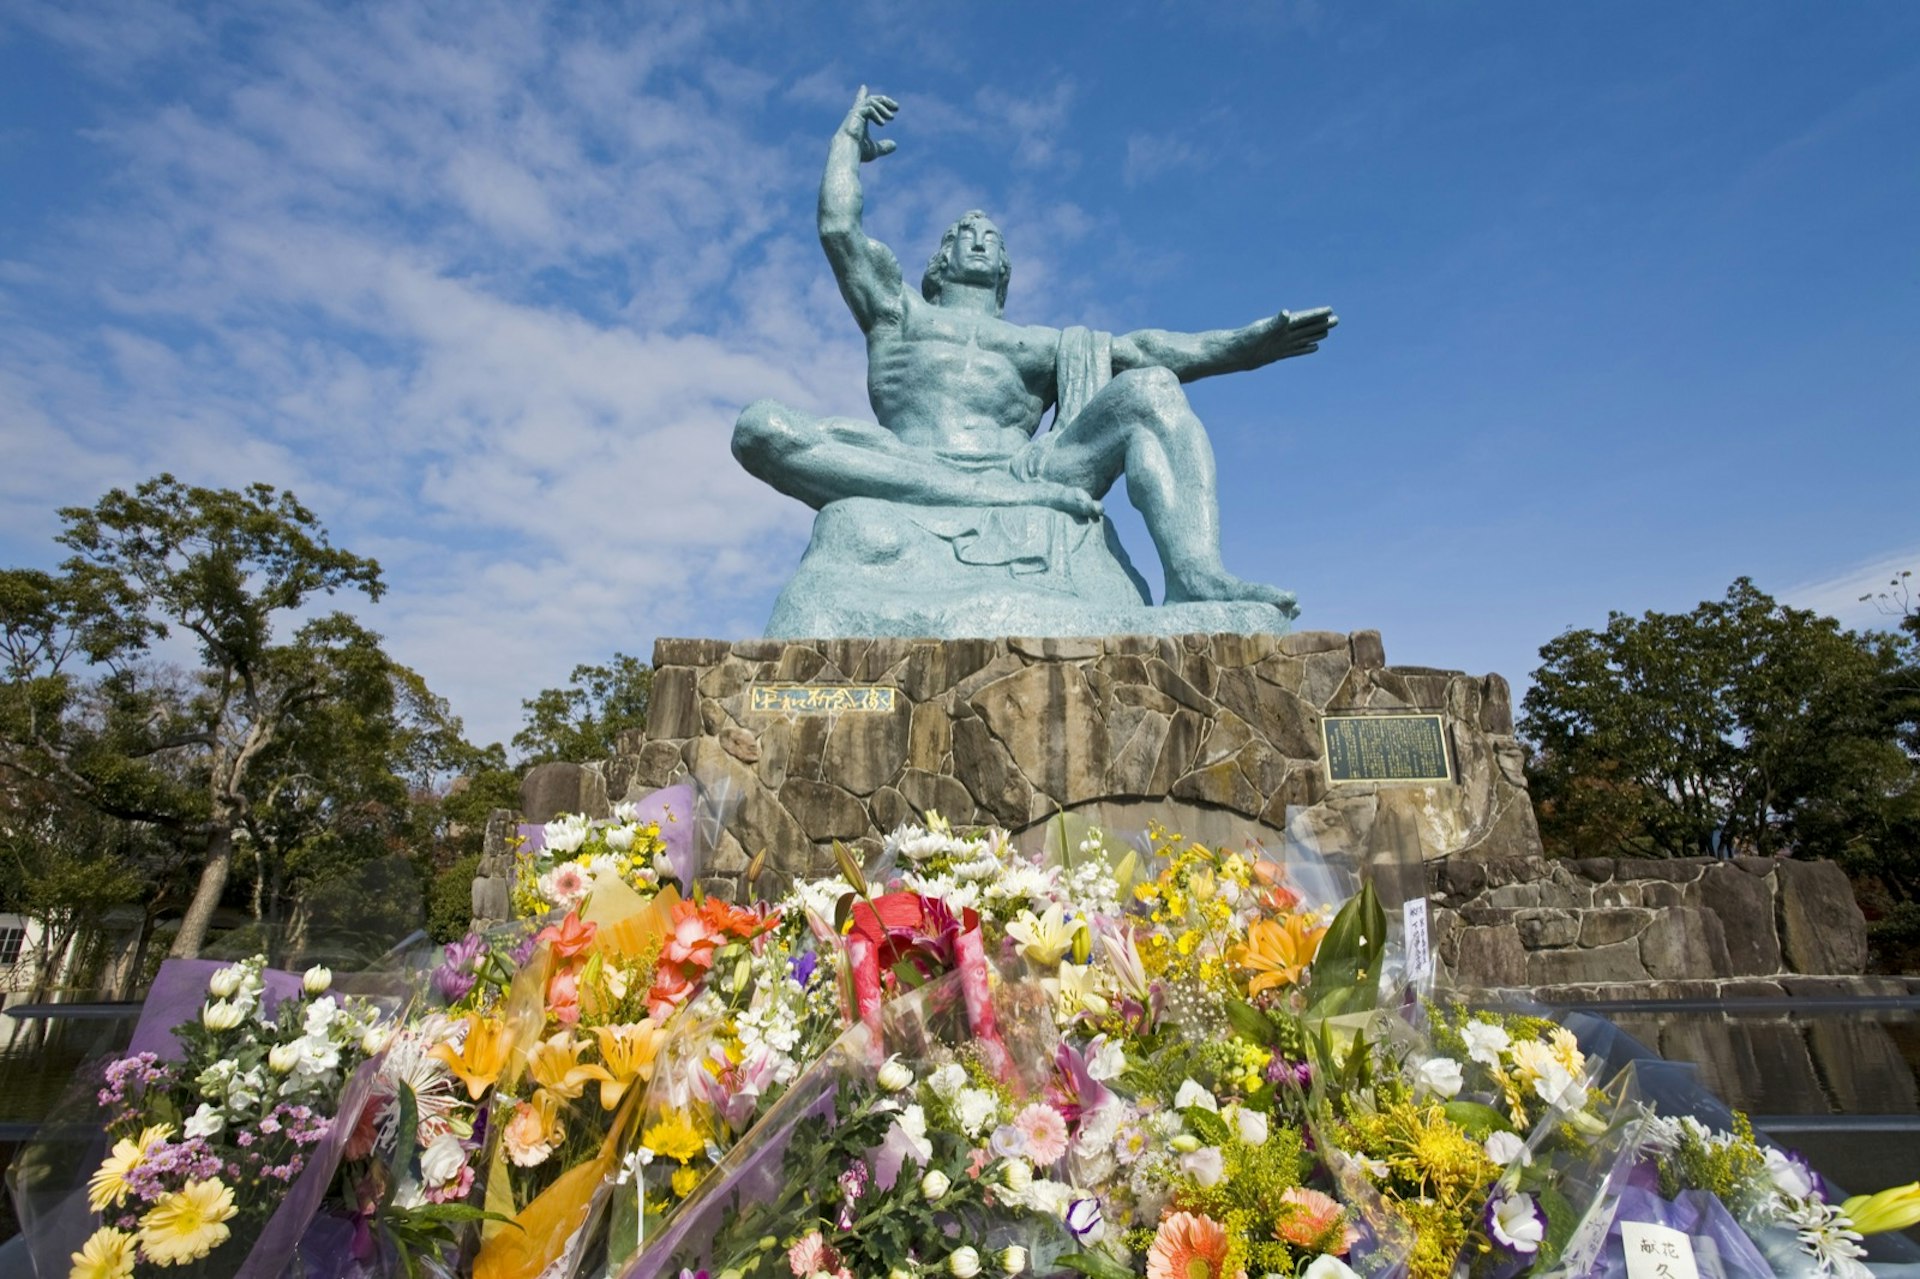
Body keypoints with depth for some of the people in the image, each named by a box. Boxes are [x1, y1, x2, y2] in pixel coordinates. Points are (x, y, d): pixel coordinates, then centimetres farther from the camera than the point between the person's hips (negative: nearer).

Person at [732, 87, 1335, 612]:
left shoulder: (1044, 345, 34)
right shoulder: (899, 313, 32)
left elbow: (1139, 347, 20)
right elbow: (839, 226, 22)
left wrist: (1242, 342, 6)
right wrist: (849, 139, 38)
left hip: (1026, 472, 2)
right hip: (909, 477, -1)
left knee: (1152, 388, -16)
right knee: (761, 428, -26)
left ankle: (1196, 579, -42)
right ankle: (1009, 498, -38)